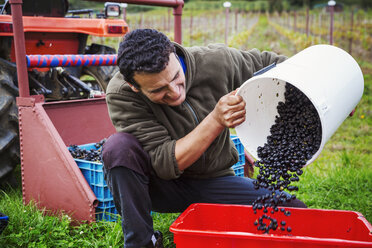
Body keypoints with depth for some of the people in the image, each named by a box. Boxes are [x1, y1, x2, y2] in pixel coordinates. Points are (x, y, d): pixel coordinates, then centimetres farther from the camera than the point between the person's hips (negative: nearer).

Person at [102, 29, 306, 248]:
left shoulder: (217, 61, -17)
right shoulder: (121, 95, -24)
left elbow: (269, 63, 2)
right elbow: (165, 164, -28)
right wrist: (216, 121, -37)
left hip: (215, 183, 2)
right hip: (162, 186, -2)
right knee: (119, 146, -32)